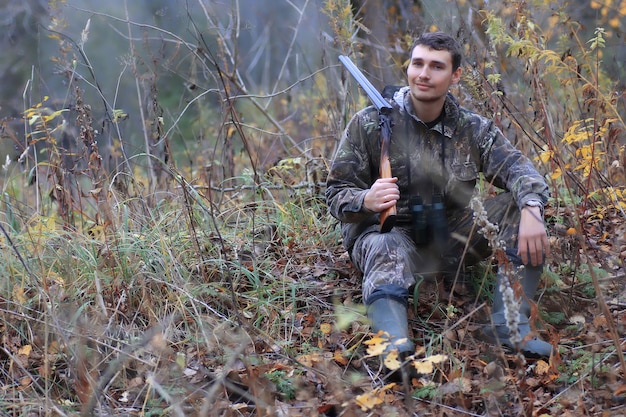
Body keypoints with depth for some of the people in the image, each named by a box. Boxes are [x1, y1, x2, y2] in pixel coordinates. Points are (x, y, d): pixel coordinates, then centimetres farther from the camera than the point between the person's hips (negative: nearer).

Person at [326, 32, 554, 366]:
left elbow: (514, 166, -11)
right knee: (388, 252, -39)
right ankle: (394, 345, -64)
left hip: (449, 239, 4)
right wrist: (366, 201, -33)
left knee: (522, 202, -13)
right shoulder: (369, 124, -5)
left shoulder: (473, 129, 4)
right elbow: (336, 194, -7)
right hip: (386, 231, -4)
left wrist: (531, 210, -35)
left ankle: (508, 324, -20)